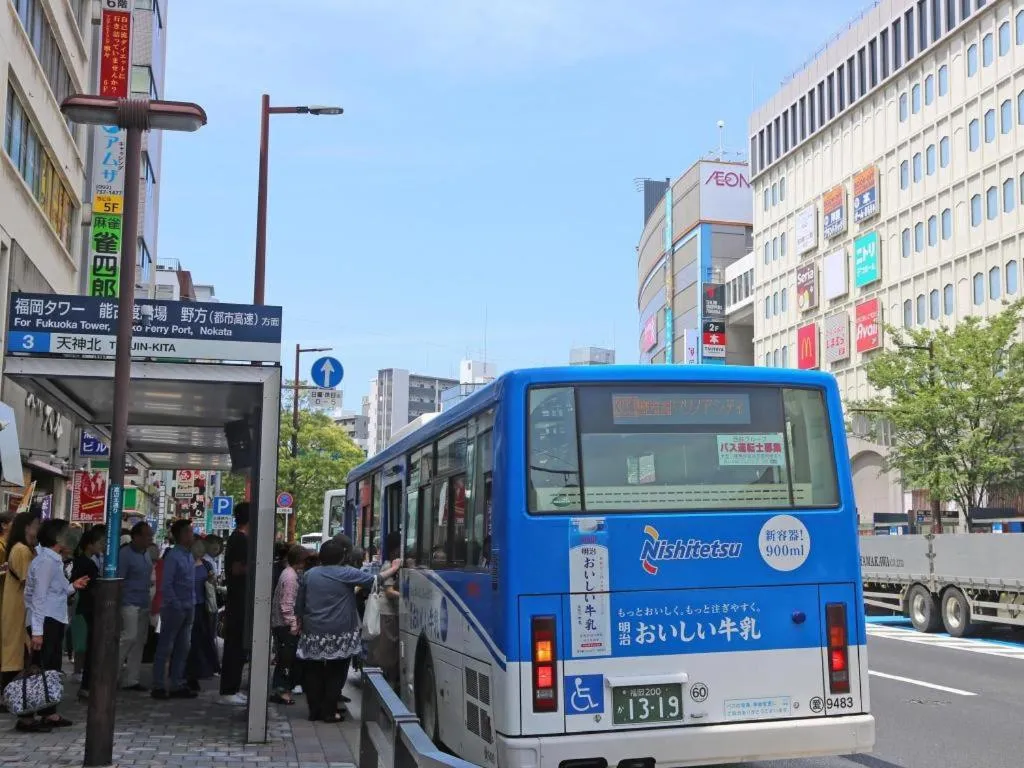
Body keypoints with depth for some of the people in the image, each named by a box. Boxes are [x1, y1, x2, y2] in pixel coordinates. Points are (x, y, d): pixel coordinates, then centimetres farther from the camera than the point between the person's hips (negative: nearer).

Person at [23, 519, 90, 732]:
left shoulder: (53, 561, 15)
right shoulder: (46, 562, -15)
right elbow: (39, 598, -20)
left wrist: (72, 587, 15)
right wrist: (37, 631, -23)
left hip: (54, 621, 10)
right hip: (45, 622, -10)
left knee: (52, 668, 14)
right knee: (40, 668, -8)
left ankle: (49, 714, 21)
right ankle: (26, 717, -4)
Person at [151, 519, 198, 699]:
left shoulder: (190, 556, 13)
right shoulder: (173, 556, -12)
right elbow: (166, 585, -15)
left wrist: (192, 606, 10)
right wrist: (177, 606, -15)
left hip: (188, 609, 8)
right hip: (174, 608, -8)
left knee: (182, 649, 11)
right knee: (165, 648, 0)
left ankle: (178, 685, 18)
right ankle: (158, 686, 6)